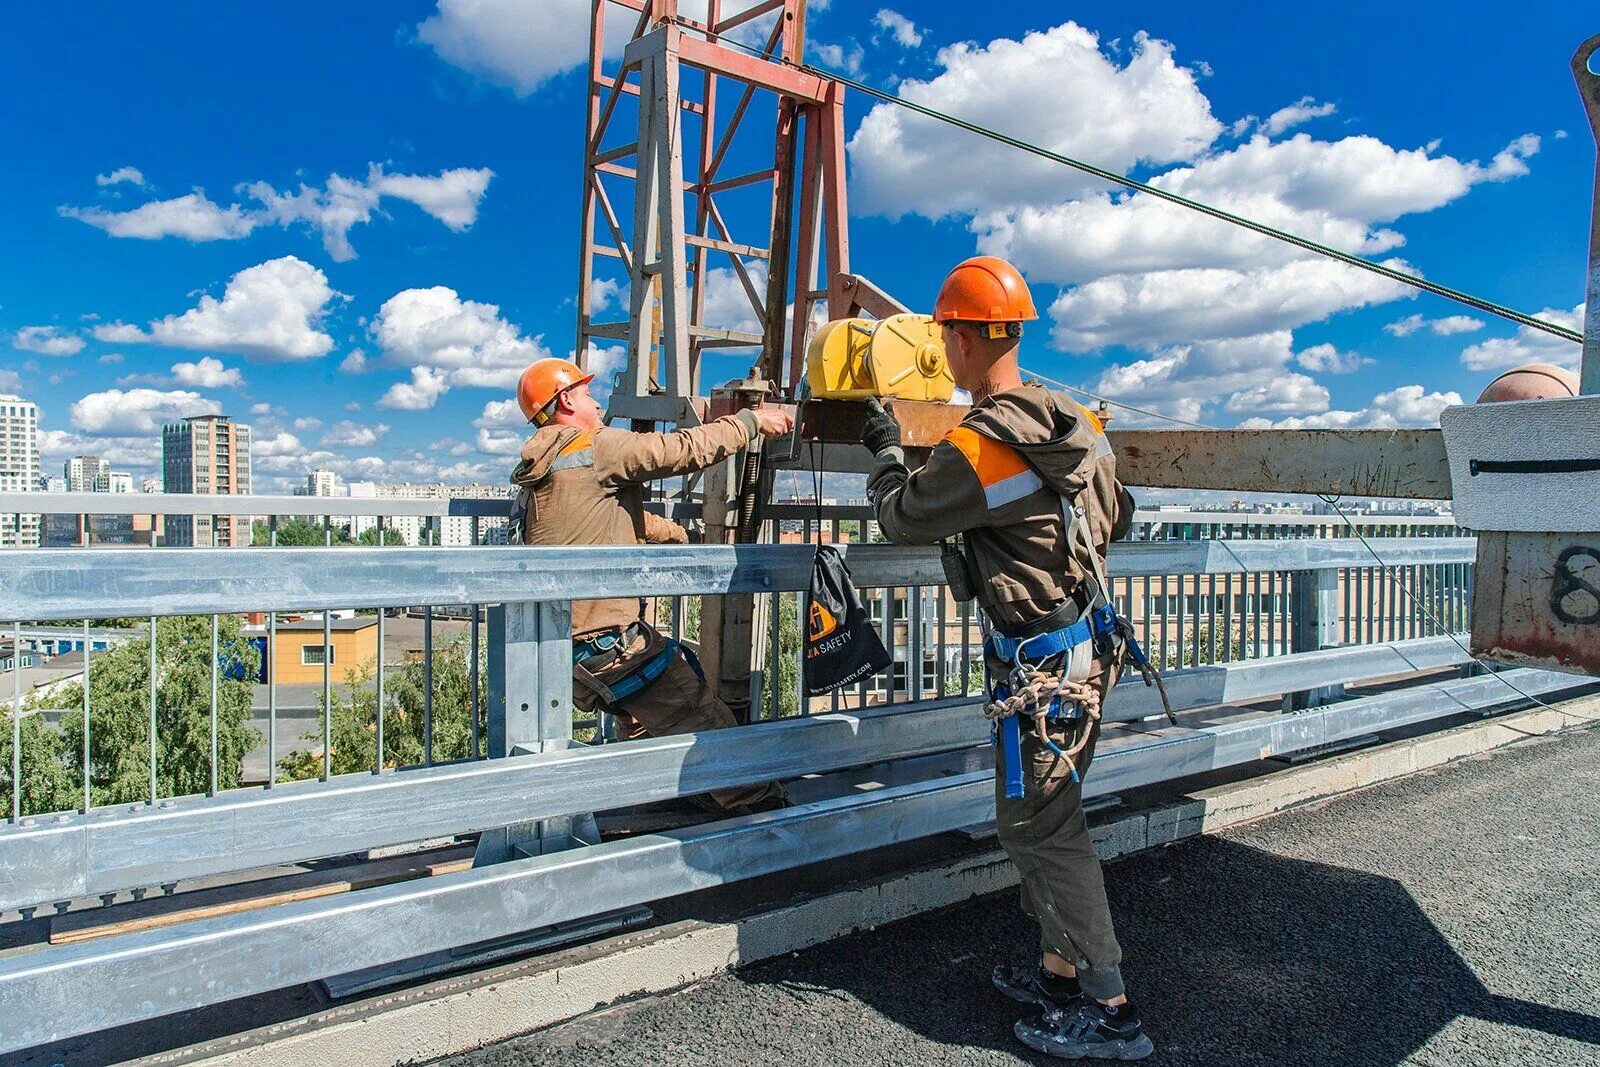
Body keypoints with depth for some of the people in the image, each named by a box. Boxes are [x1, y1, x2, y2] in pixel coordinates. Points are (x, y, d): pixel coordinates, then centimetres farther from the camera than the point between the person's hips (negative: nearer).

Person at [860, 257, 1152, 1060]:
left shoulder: (975, 448, -22)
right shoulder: (1078, 423, 4)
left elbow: (901, 518, -5)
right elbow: (1115, 519, 16)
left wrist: (885, 452, 14)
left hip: (1037, 663, -9)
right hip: (1090, 645, 9)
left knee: (1038, 827, 2)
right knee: (1042, 816, 18)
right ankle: (1059, 969, 31)